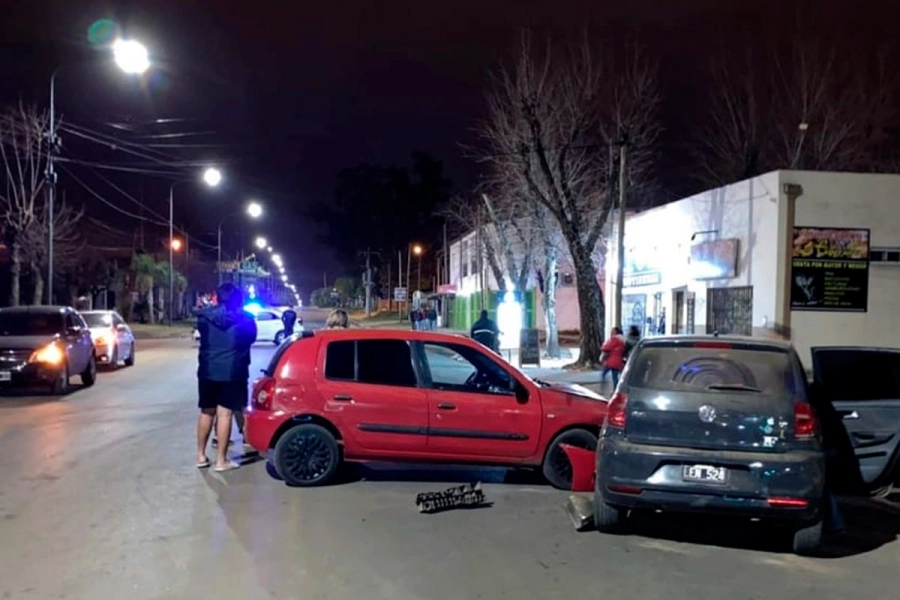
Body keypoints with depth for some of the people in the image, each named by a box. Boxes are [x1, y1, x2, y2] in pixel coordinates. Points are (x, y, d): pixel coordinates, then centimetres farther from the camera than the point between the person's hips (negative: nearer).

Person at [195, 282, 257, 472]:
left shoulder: (205, 317, -2)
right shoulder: (245, 320, -6)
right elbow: (251, 338, 11)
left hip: (207, 372, 3)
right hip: (232, 373, -3)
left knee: (206, 413, 15)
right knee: (224, 414, -2)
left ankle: (201, 456, 22)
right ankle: (221, 460, 1)